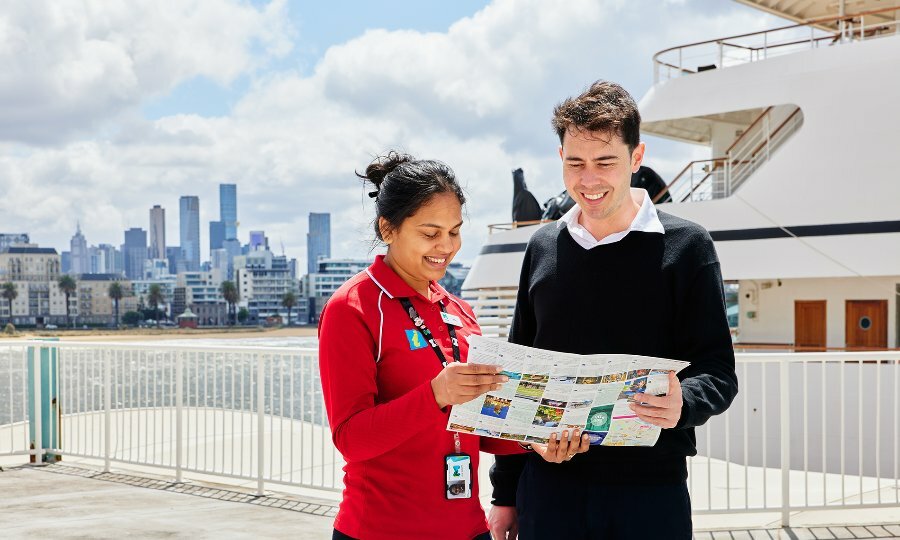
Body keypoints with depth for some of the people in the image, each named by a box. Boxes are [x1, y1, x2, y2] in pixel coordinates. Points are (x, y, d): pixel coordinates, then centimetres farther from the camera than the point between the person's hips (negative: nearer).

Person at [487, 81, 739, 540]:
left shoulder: (685, 246, -4)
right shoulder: (543, 248, 7)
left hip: (651, 489, -2)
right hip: (549, 484, 3)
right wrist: (505, 493, 10)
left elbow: (718, 371, -5)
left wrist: (683, 404, -28)